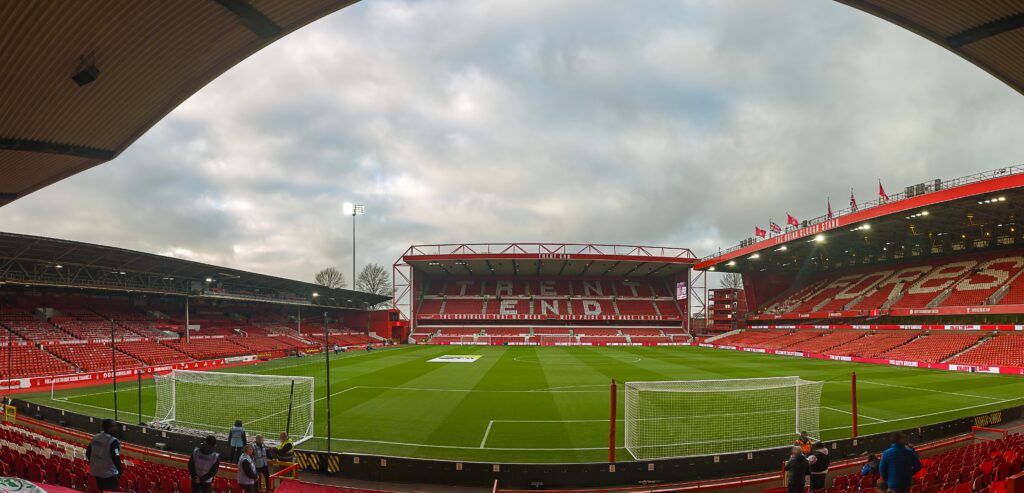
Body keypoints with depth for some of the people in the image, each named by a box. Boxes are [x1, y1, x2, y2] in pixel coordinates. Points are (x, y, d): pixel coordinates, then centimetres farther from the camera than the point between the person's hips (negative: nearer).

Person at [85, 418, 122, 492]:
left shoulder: (95, 437, 4)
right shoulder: (113, 441, -21)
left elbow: (88, 453, 13)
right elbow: (116, 458, -23)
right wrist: (120, 471, -10)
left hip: (96, 472, 8)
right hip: (109, 474, -8)